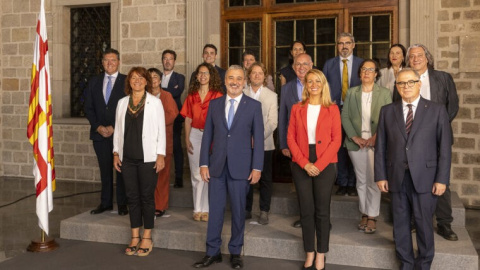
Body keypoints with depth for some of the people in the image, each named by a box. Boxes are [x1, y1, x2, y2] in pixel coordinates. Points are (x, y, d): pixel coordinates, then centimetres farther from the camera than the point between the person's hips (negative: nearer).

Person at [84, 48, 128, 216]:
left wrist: (114, 127, -10)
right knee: (105, 169, 9)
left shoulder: (127, 82, 0)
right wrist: (98, 127, -4)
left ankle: (122, 204, 12)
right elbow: (88, 108, 11)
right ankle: (105, 203, 19)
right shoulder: (94, 82, 12)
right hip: (100, 133, 3)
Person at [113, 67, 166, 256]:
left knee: (147, 197, 3)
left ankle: (147, 238, 15)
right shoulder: (122, 103, 10)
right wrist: (116, 153, 7)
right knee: (132, 197, 9)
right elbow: (118, 130, 13)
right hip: (128, 158, 4)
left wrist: (161, 155, -8)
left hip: (148, 158, -3)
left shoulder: (155, 102, -1)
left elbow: (161, 130, -3)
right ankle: (135, 237, 20)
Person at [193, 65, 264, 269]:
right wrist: (204, 163, 2)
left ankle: (235, 252, 24)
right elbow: (207, 135, 7)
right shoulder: (214, 104, 7)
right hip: (217, 166, 2)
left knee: (238, 211, 8)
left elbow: (258, 138, -2)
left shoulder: (254, 105, 0)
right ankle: (213, 252, 20)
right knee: (215, 210, 7)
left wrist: (257, 167, -6)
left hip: (240, 167, -2)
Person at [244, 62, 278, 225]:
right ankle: (246, 210, 19)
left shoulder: (272, 96, 5)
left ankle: (264, 211, 14)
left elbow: (272, 122, -3)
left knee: (265, 179, 4)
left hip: (265, 144, 0)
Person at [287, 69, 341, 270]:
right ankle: (309, 253, 19)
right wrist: (305, 163, -10)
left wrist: (319, 164, -13)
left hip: (325, 165, -1)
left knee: (322, 211, 4)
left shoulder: (332, 109, 2)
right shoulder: (297, 108, 6)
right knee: (306, 210, 6)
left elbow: (336, 140, -4)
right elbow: (291, 138, 2)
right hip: (301, 166, 2)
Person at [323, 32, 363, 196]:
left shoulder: (362, 64, 7)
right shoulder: (329, 64, 10)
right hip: (335, 110, 1)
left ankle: (352, 184, 12)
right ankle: (342, 183, 13)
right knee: (339, 147, 3)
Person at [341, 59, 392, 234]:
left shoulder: (384, 93, 4)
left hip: (376, 142, -2)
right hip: (356, 142, 2)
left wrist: (376, 137, -13)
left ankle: (372, 217, 8)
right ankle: (364, 214, 19)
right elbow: (344, 116, 3)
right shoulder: (351, 93, 9)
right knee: (361, 180, 8)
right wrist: (354, 137, -8)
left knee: (373, 180, -2)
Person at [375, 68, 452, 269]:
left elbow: (445, 147, -1)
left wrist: (442, 179, -6)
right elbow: (380, 146, 6)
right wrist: (380, 176, 0)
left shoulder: (437, 110, 2)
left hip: (424, 178, -2)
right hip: (397, 177, 2)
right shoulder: (387, 111, 8)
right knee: (400, 223, 10)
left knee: (424, 224, 4)